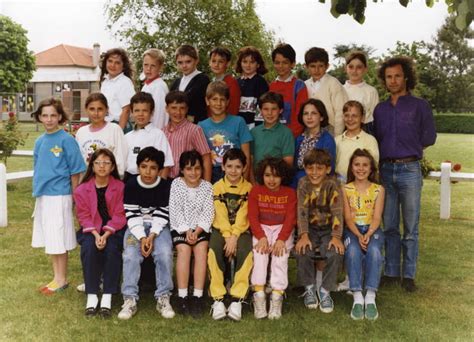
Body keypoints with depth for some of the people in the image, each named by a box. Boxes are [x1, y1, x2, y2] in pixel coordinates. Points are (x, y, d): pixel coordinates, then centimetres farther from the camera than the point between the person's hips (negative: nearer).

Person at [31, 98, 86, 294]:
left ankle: (62, 280, 12)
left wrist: (73, 197, -8)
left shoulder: (66, 140, -9)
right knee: (50, 240, 13)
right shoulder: (39, 141, 10)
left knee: (59, 241, -1)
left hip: (59, 196, -7)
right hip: (42, 195, 7)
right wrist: (37, 190, 14)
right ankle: (57, 278, 25)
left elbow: (75, 171, -8)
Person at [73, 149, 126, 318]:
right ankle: (91, 296, -21)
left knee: (112, 249, -31)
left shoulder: (120, 187, -1)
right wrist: (95, 234, -17)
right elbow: (84, 216, -1)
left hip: (114, 230, -1)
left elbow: (119, 215, -6)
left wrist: (106, 235, -19)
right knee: (89, 248, -29)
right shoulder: (82, 189, 3)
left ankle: (107, 297, -24)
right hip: (91, 230, 1)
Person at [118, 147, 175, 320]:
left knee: (165, 253, -27)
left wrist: (152, 236, -19)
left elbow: (162, 215, -6)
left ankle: (163, 298, -16)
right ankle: (130, 299, -20)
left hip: (158, 227, 0)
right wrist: (141, 238, -19)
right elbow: (131, 215, -7)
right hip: (136, 227, 1)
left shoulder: (165, 186, -5)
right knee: (131, 254, -27)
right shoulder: (131, 185, -5)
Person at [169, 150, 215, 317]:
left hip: (200, 227, 1)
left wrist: (197, 231, -14)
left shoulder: (207, 186, 6)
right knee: (184, 249, -28)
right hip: (180, 226, -1)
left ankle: (198, 296, -26)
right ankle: (182, 296, -24)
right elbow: (175, 210, -4)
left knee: (201, 248, -26)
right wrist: (186, 230, -14)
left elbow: (208, 212, -1)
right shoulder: (176, 184, 3)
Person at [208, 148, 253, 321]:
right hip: (221, 229, 0)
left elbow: (242, 217, -5)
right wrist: (227, 237, -17)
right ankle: (218, 299, -26)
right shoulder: (217, 187, 5)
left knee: (245, 252, -30)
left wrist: (234, 237, -18)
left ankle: (237, 299, -26)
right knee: (214, 251, -30)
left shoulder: (248, 188, 5)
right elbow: (220, 216, -4)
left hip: (241, 230, 0)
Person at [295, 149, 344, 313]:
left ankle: (325, 290, -8)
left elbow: (337, 211, -18)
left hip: (328, 228, -1)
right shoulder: (303, 184, -6)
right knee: (302, 251, -28)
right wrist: (303, 235, -27)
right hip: (310, 228, 1)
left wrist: (336, 237, -31)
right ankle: (309, 288, -3)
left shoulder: (332, 185, -11)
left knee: (336, 252, -29)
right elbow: (302, 210, -13)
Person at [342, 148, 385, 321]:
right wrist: (358, 236, -20)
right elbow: (348, 218, -2)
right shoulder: (346, 189, 6)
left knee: (374, 250, -33)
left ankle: (370, 298, -33)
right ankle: (357, 298, -34)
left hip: (372, 229, 0)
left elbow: (377, 218, -2)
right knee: (353, 250, -34)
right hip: (352, 230, 0)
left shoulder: (378, 190, 7)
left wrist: (368, 235, -22)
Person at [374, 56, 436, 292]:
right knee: (389, 226, 8)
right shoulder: (380, 109, 14)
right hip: (386, 170, 3)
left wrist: (408, 148, 7)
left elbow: (429, 138, 4)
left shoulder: (419, 106, 4)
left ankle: (408, 275, 9)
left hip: (410, 170, -3)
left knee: (411, 228, 1)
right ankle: (391, 272, 16)